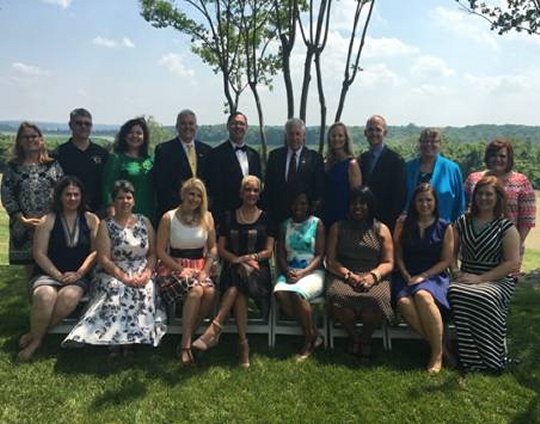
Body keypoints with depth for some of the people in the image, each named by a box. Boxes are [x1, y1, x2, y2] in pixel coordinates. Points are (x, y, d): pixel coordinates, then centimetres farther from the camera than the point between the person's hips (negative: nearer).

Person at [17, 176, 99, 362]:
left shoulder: (91, 220, 9)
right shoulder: (48, 220, 6)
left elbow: (96, 251, 2)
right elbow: (39, 253, 0)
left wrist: (79, 273, -11)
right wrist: (59, 275, -11)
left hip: (79, 276, 0)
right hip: (49, 274, 0)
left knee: (69, 297, -33)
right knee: (45, 296, -34)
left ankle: (34, 337, -13)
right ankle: (36, 338, -9)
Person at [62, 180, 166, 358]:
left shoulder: (144, 222, 13)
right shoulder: (106, 225, 6)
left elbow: (153, 253, 11)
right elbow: (103, 259, -4)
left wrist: (147, 273, -9)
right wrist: (125, 278, -16)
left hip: (141, 275, 2)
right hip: (114, 275, -1)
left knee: (145, 290, -31)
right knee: (116, 290, -35)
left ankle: (129, 338, -26)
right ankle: (114, 339, -29)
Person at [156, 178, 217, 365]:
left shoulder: (207, 217, 8)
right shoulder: (168, 218, -1)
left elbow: (213, 248, 11)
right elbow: (160, 251, -2)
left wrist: (205, 270, -5)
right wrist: (181, 269, -12)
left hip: (200, 267, 3)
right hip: (175, 267, -3)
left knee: (210, 292, -29)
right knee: (196, 290, -33)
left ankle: (188, 335, -11)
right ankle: (186, 343, -21)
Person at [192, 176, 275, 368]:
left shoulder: (265, 219, 12)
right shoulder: (229, 217, 15)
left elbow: (268, 251, 6)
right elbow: (221, 249, 9)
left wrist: (252, 258, -14)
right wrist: (238, 259, -10)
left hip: (258, 270, -1)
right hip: (232, 268, 1)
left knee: (241, 275, -37)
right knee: (239, 290, -35)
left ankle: (215, 328, -41)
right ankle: (243, 343, -36)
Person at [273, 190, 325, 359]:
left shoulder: (317, 223, 3)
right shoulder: (284, 225, 13)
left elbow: (320, 255, -3)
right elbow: (280, 255, 8)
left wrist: (302, 273, -17)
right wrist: (287, 271, -12)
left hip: (312, 271, -3)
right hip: (290, 271, 3)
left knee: (297, 293, -34)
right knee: (279, 293, -29)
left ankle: (309, 338, -12)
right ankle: (313, 333, -15)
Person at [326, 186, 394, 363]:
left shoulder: (381, 229, 13)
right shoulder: (337, 228, 13)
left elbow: (388, 263, 6)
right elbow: (330, 260, 5)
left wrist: (373, 275, -15)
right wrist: (349, 275, -13)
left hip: (373, 277, 0)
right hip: (343, 275, 0)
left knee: (377, 299, -35)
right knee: (338, 297, -35)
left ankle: (366, 337, -3)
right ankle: (353, 336, -5)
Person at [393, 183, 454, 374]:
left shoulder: (445, 227, 6)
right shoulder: (403, 223, 9)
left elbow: (446, 261, 3)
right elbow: (398, 254, 9)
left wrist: (423, 276, -9)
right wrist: (407, 276, -6)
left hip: (434, 276, -2)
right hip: (407, 275, 2)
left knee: (423, 295, -37)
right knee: (404, 302, -33)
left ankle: (438, 353, -25)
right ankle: (436, 343, -19)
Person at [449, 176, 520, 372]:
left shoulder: (506, 227, 2)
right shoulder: (462, 222, 15)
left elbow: (513, 264, -5)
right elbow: (452, 252, 17)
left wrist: (480, 278, -13)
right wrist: (456, 272, -4)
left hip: (497, 281, -3)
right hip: (466, 278, 3)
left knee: (485, 298, -37)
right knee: (454, 292, -32)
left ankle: (489, 360, -20)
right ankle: (469, 358, -23)